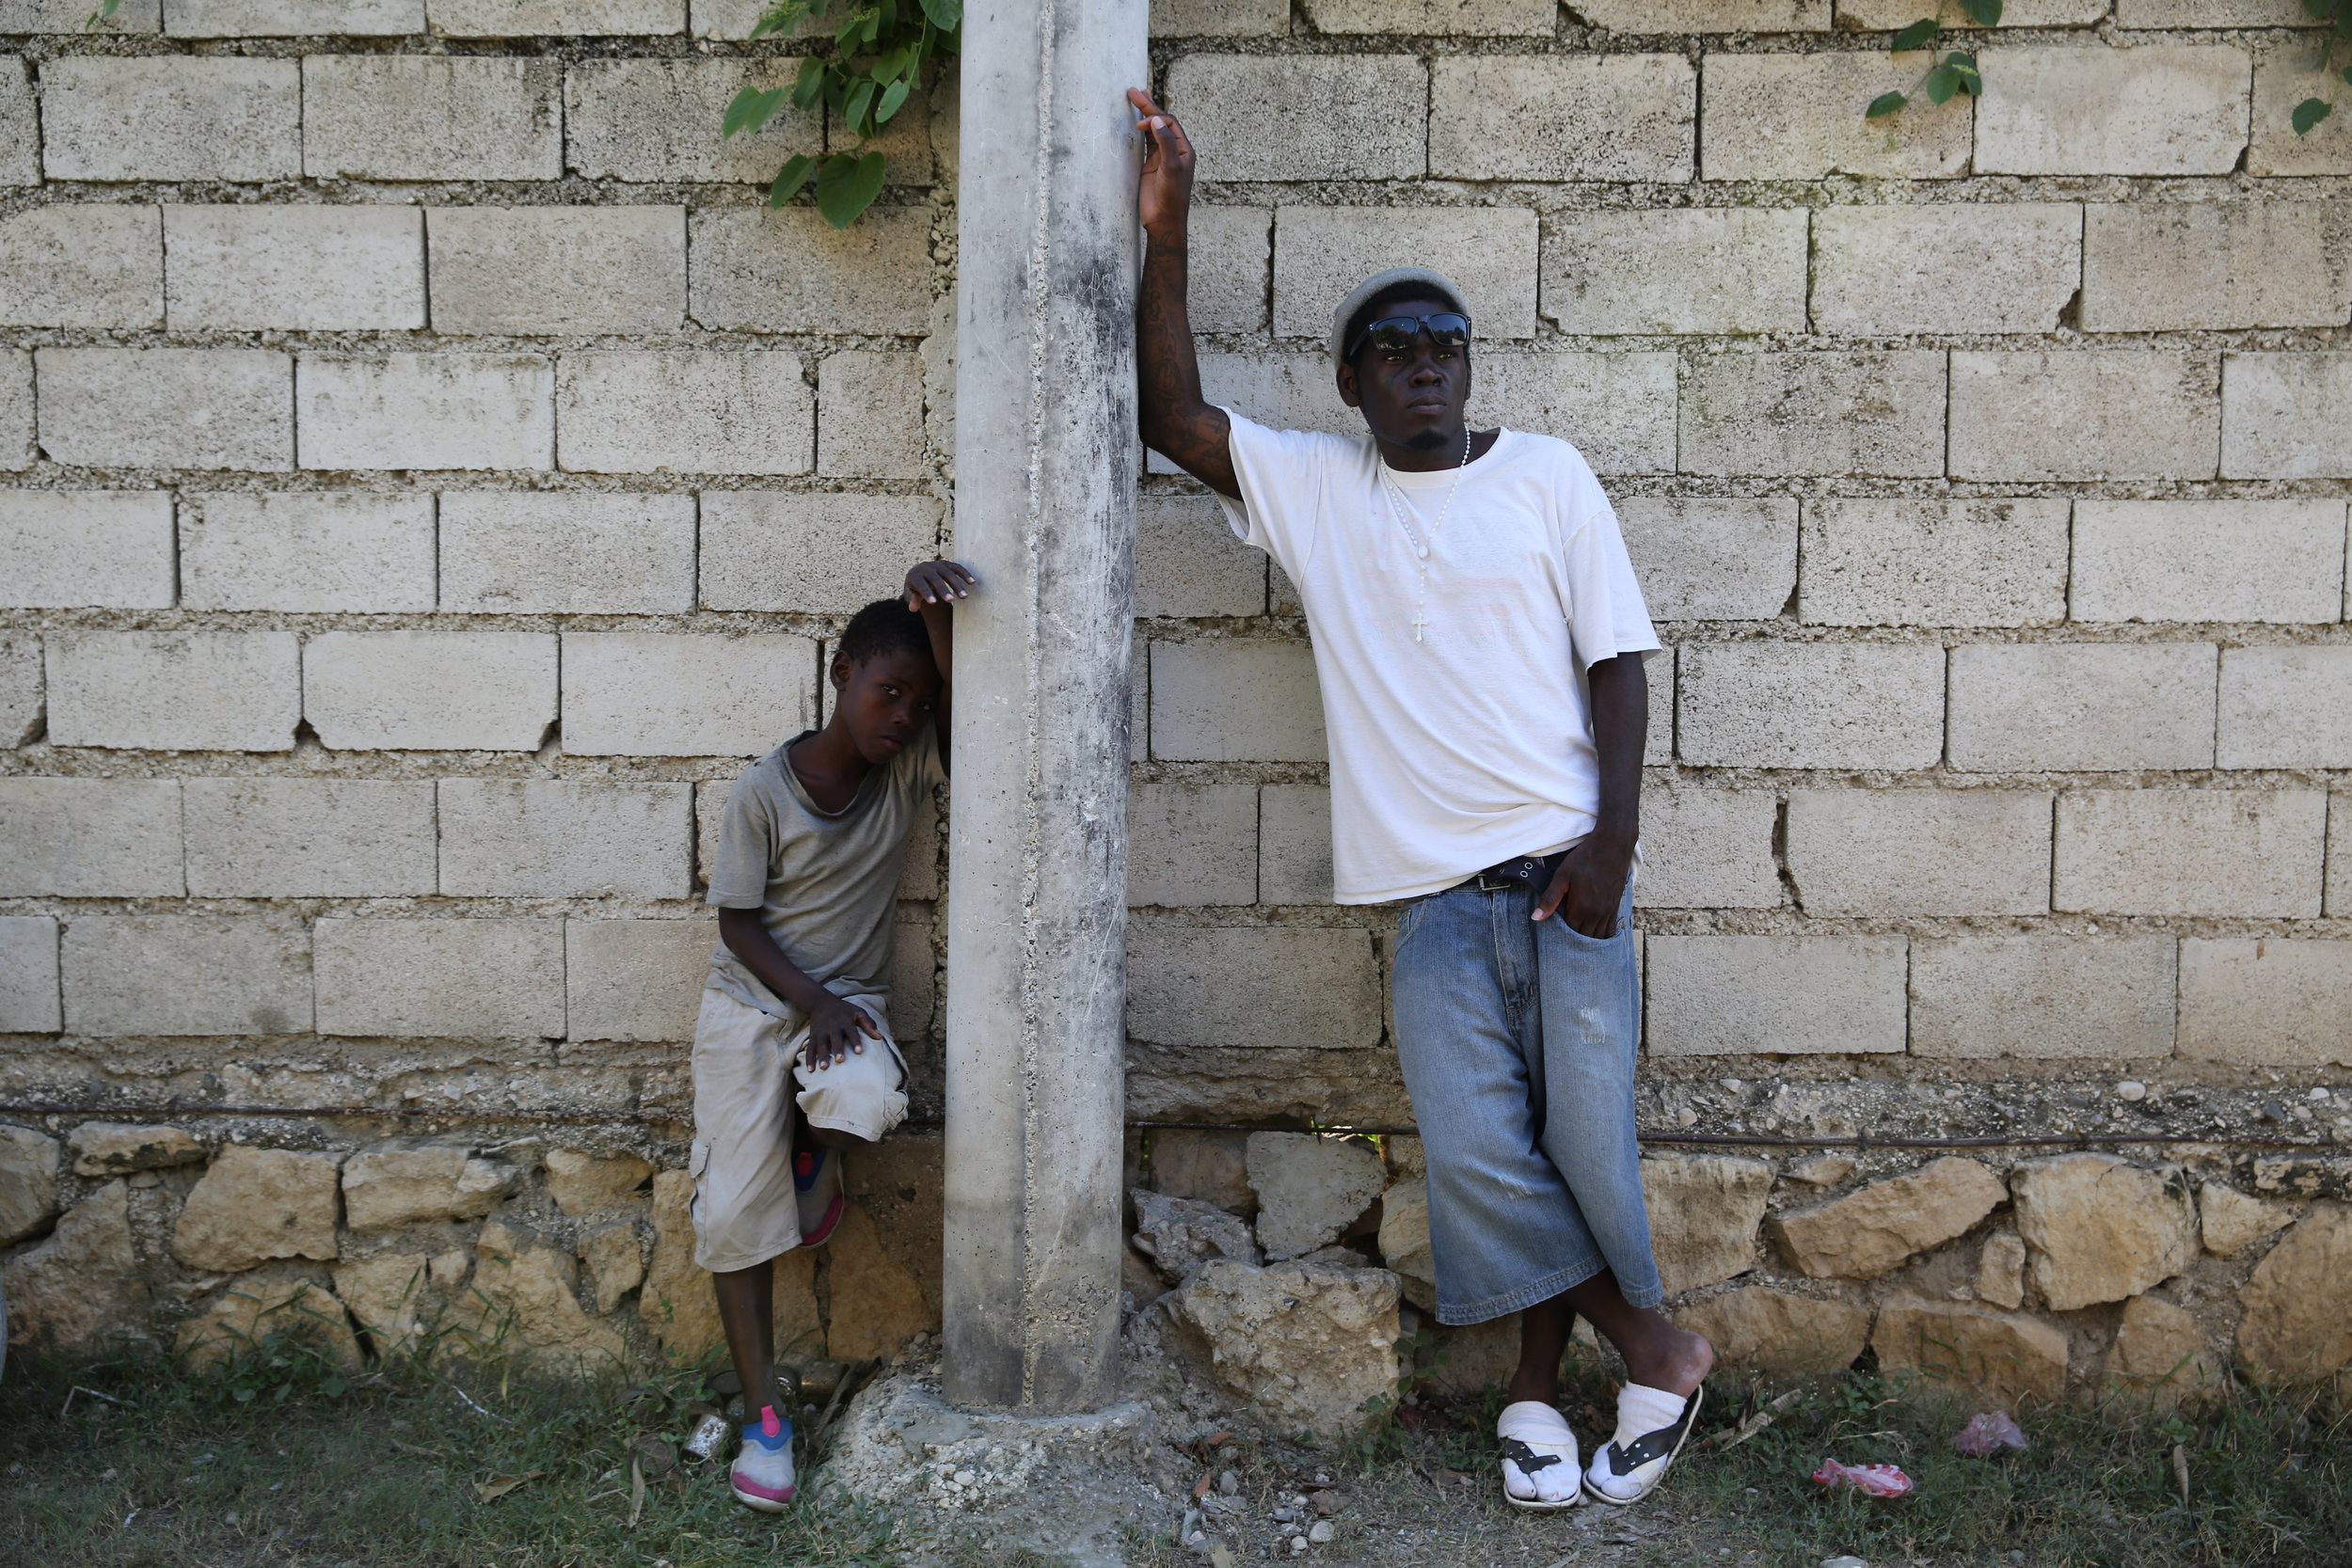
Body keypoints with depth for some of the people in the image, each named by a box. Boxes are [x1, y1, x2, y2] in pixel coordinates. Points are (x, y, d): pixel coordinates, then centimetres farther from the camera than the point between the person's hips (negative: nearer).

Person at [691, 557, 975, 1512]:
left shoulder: (911, 766, -4)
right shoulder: (763, 792, -11)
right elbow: (740, 922, -7)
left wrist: (937, 607, -36)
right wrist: (811, 1004, -17)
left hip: (849, 995, 1)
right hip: (751, 1000, -1)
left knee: (864, 1102, -33)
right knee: (734, 1208, -9)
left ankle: (813, 1162, 5)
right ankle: (761, 1410, 7)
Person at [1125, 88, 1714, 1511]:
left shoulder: (1546, 475, 6)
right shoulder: (1311, 486, 11)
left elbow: (1617, 656, 2)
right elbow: (1174, 413, 2)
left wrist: (1613, 839, -8)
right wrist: (1166, 236, -5)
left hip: (1563, 868, -1)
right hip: (1435, 888, 1)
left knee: (1585, 1142, -1)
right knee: (1477, 1152, -8)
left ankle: (1536, 1384, 21)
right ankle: (1655, 1346, 12)